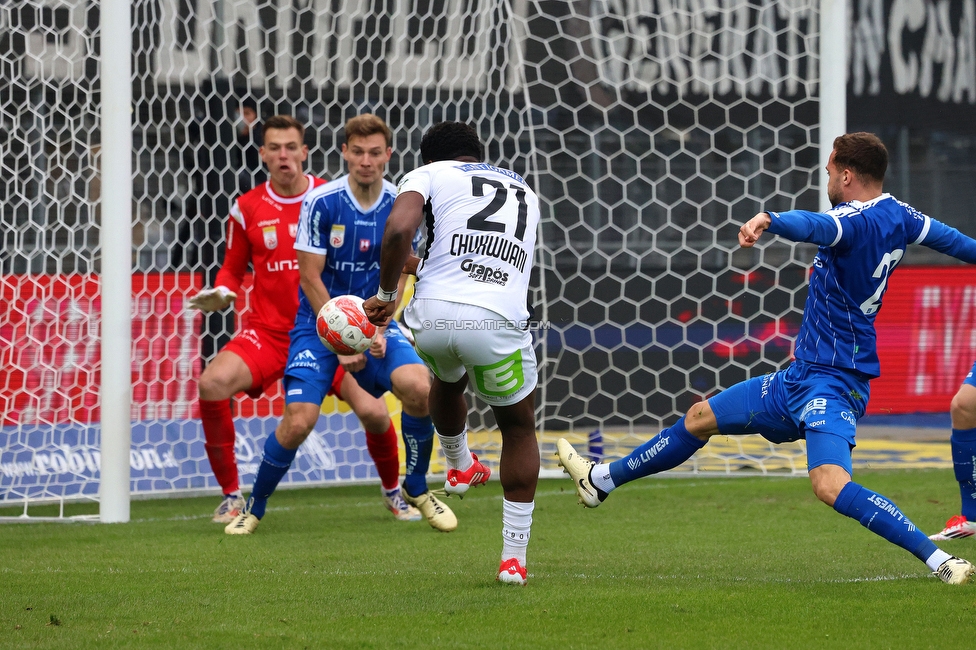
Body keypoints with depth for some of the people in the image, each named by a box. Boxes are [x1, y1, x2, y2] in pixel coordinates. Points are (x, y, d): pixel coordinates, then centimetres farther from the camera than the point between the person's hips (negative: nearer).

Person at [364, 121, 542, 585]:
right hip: (498, 321, 1)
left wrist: (386, 294, 9)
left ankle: (459, 467, 63)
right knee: (519, 428, 23)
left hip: (432, 316, -1)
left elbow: (398, 229, -5)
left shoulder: (429, 175, 16)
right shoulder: (524, 193, 30)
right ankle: (514, 556, 19)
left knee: (448, 380, 37)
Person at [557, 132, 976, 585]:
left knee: (830, 485, -32)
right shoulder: (899, 215, 8)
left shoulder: (857, 220, -21)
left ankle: (939, 560, -30)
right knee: (701, 418, 22)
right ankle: (603, 480, 39)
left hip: (831, 381, -11)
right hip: (802, 376, 11)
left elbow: (815, 226, -44)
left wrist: (769, 220, -64)